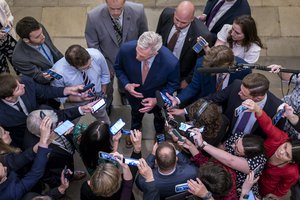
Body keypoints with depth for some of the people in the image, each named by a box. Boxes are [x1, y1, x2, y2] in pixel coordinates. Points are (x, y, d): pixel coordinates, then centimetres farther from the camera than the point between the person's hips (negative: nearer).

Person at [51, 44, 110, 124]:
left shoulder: (97, 56, -32)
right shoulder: (58, 72, -38)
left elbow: (105, 74, -8)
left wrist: (103, 93, 1)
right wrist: (79, 98, -32)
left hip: (97, 98, 3)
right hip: (74, 103, -2)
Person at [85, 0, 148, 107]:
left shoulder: (138, 11, -28)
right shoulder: (94, 17, -31)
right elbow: (93, 45, -16)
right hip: (106, 61, -1)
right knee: (106, 88, 27)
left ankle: (123, 92, 70)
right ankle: (107, 103, 62)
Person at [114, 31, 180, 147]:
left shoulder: (171, 63, -42)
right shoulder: (126, 49, -36)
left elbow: (173, 84, -19)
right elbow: (118, 68, -13)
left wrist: (157, 100, -28)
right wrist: (126, 84, -28)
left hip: (157, 99, -1)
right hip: (134, 93, 1)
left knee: (159, 118, 34)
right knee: (136, 113, 36)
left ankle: (158, 133, 71)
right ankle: (134, 131, 71)